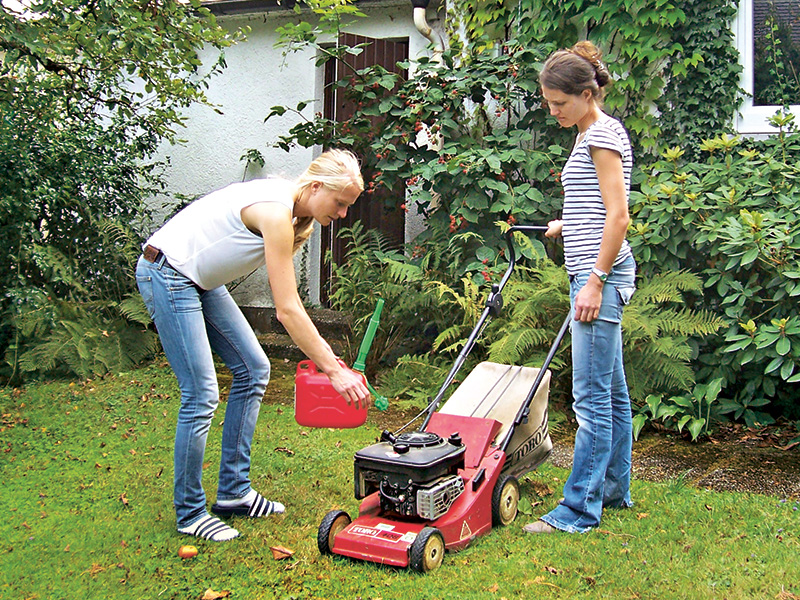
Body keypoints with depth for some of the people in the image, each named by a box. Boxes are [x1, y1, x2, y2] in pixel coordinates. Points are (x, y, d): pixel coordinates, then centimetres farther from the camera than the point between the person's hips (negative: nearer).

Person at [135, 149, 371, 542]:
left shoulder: (294, 211, 3)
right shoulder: (276, 214, -26)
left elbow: (287, 300, 6)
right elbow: (287, 310, -28)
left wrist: (323, 352, -3)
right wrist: (333, 370, -26)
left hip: (199, 279, 10)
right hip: (166, 275, -10)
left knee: (253, 368, 8)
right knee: (201, 395, -10)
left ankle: (234, 492, 15)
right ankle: (189, 514, 6)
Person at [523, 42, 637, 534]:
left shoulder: (602, 134, -10)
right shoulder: (593, 134, 19)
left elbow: (618, 215, -17)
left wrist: (595, 281, -19)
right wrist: (563, 227, 27)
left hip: (600, 273, -10)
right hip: (598, 272, 10)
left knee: (592, 396, -8)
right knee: (612, 391, 15)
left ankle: (579, 510, -3)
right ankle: (615, 489, 25)